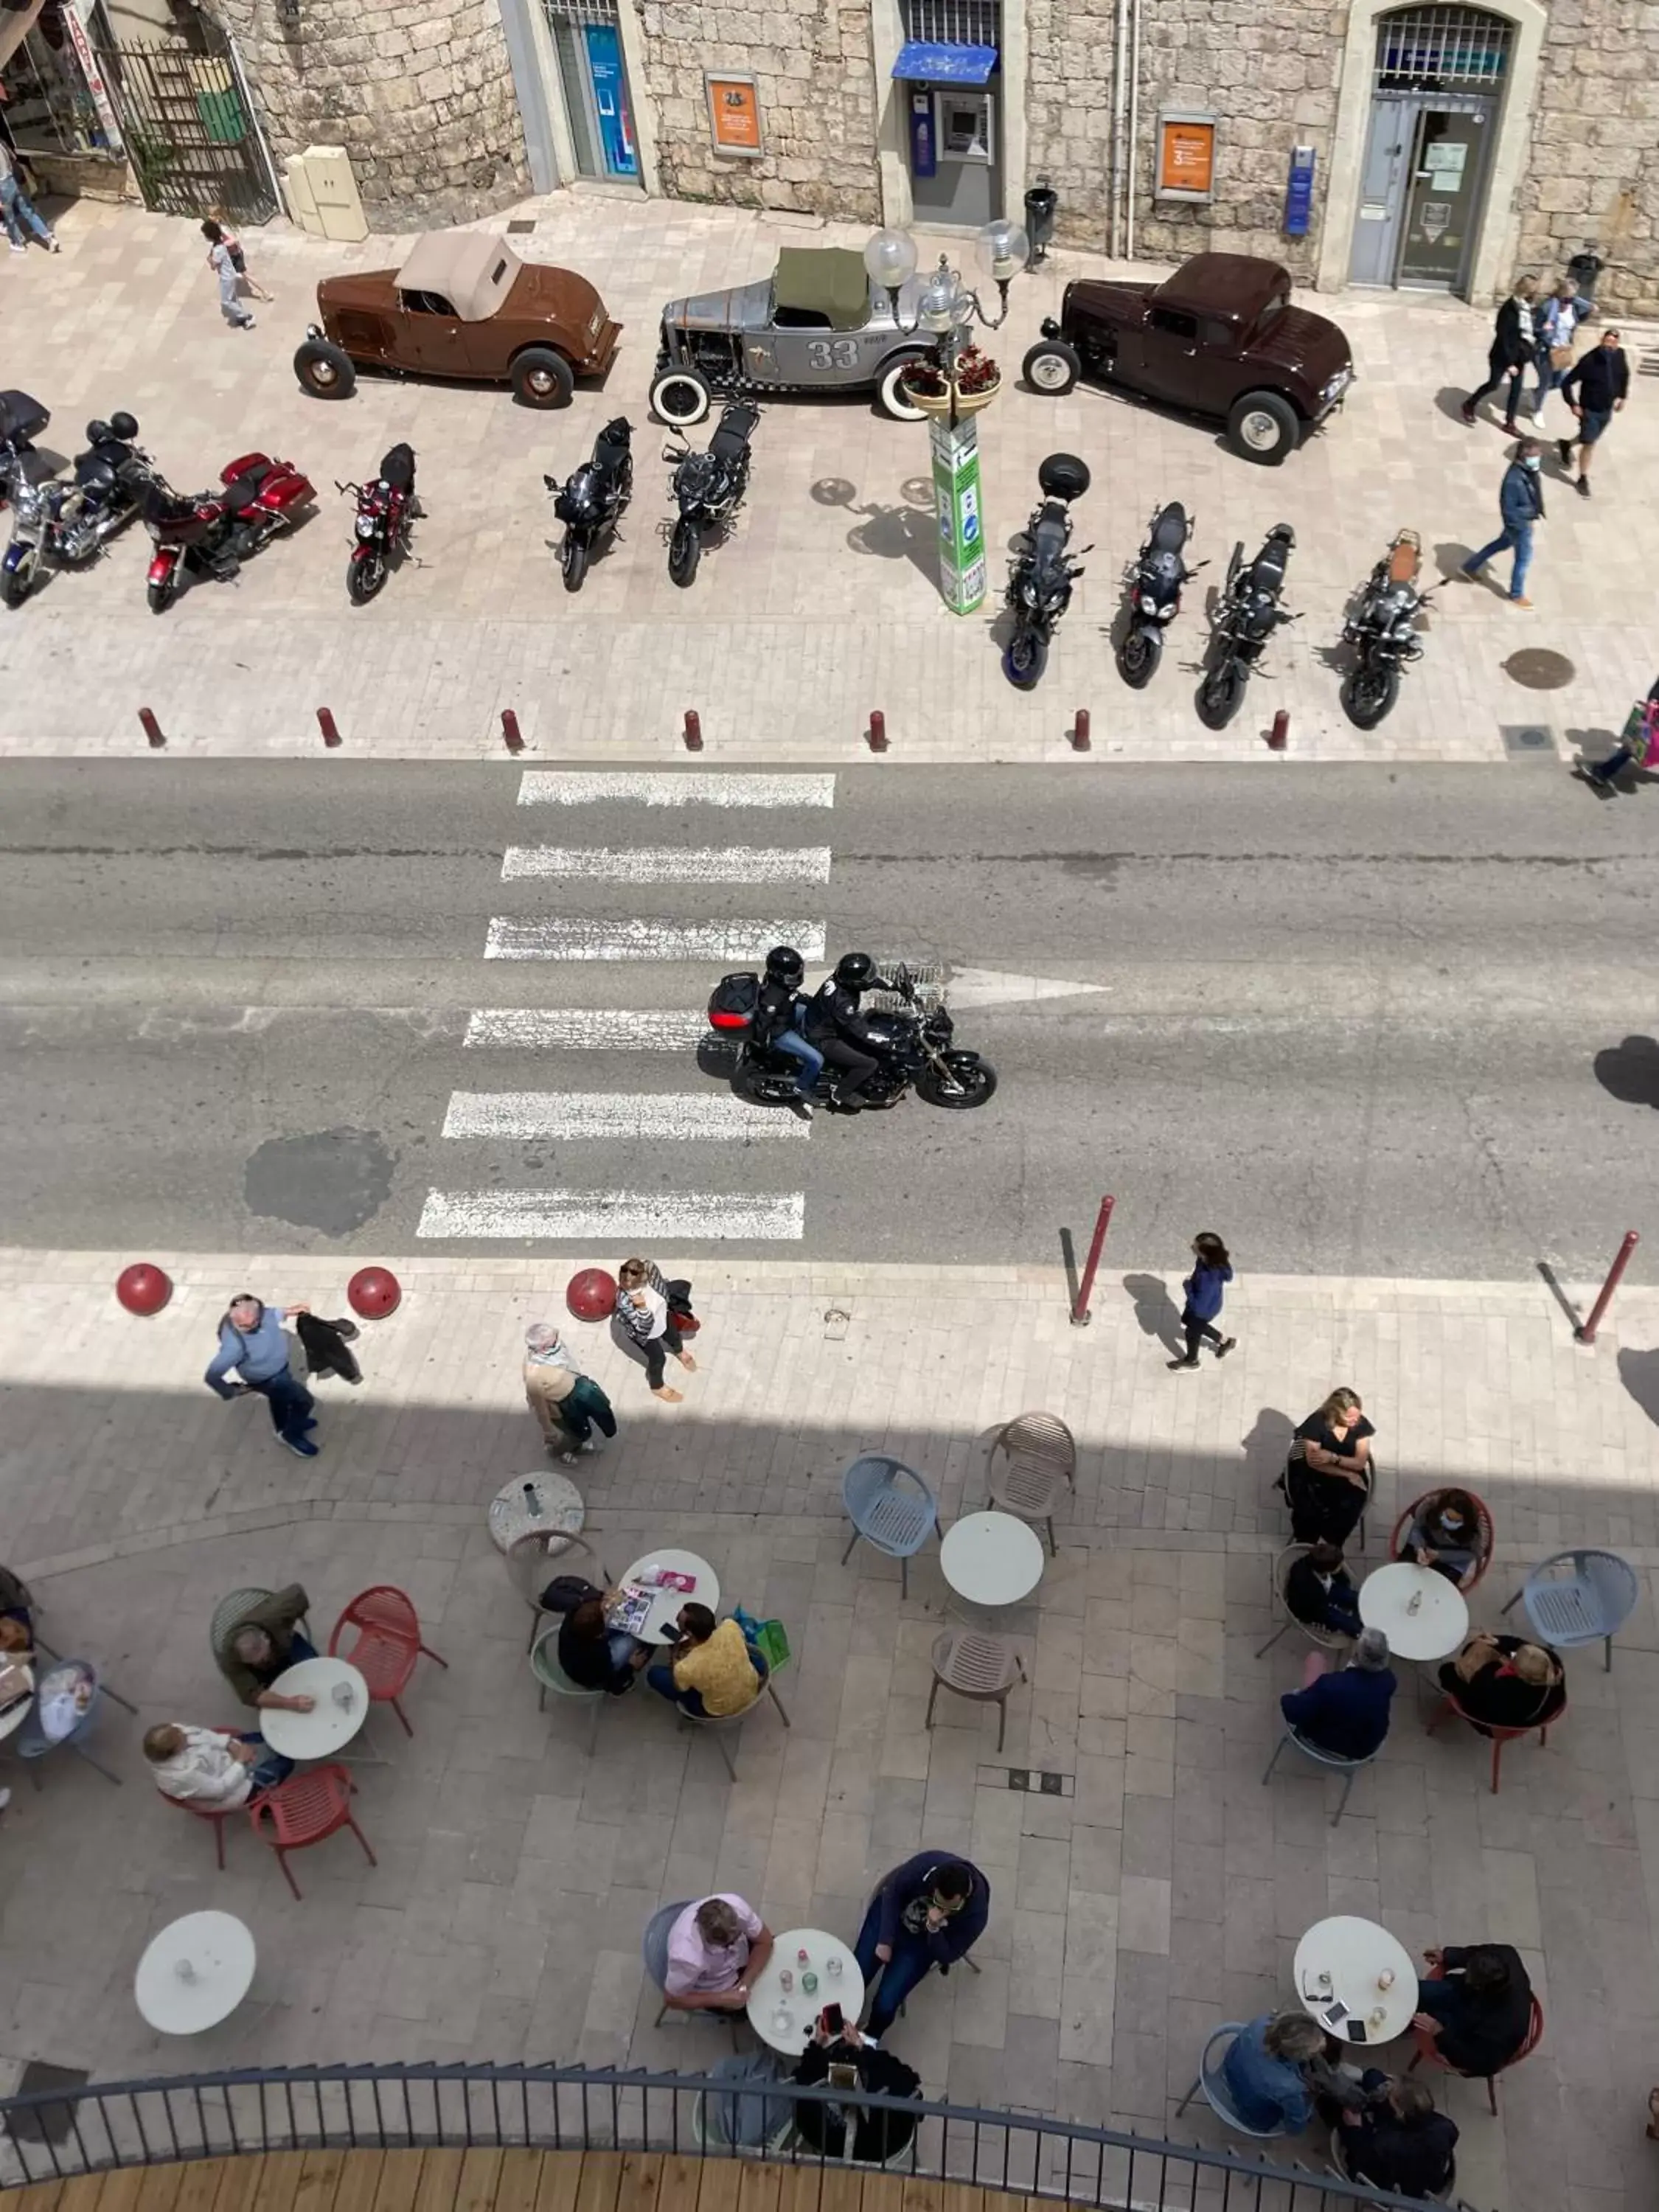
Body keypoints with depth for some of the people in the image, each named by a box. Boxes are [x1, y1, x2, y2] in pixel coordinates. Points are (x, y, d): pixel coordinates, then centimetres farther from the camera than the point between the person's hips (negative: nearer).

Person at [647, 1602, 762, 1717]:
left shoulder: (686, 1668, -37)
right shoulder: (731, 1627, -30)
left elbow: (678, 1687, -10)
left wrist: (677, 1650, -1)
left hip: (720, 1712, -3)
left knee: (655, 1674, 8)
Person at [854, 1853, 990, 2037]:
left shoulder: (976, 1912, -32)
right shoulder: (928, 1863, -34)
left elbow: (947, 1956, -19)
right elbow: (892, 1891, -16)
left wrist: (933, 1928, -39)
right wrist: (886, 1940, -19)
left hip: (923, 1941, 0)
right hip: (890, 1911, 1)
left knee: (885, 2005, -9)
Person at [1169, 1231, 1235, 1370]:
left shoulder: (1209, 1280, -46)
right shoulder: (1214, 1259, -24)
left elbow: (1199, 1307, -35)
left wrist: (1187, 1286, -25)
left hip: (1204, 1310, -7)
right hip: (1204, 1301, 7)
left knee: (1192, 1332, 24)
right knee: (1187, 1320, 34)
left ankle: (1191, 1360, 57)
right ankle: (1224, 1341, 51)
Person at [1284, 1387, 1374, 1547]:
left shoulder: (1361, 1424, -13)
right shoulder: (1317, 1422, -22)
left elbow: (1360, 1463, -13)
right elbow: (1313, 1462, -20)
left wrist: (1333, 1458, -29)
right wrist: (1347, 1475, -25)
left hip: (1348, 1469, 3)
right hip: (1313, 1471, -3)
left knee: (1352, 1503, -28)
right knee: (1310, 1504, -31)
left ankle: (1334, 1545, -3)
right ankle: (1305, 1545, -4)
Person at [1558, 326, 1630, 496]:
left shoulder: (1620, 355, -11)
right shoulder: (1590, 360, -25)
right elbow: (1567, 383, -18)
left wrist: (1622, 397, 12)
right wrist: (1573, 404, -18)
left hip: (1607, 409, 6)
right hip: (1590, 409, -5)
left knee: (1592, 440, 22)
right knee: (1590, 443, -3)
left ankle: (1566, 445, 51)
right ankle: (1583, 479, 15)